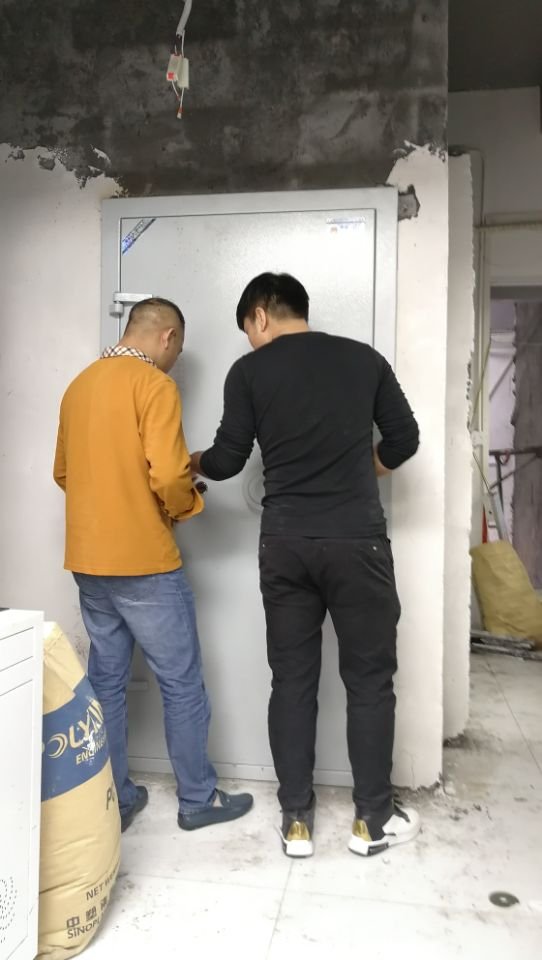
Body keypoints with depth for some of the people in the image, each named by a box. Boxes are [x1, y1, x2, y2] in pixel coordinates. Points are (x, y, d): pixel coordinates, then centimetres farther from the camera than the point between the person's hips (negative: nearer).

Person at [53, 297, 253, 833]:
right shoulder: (154, 385, -12)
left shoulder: (79, 385, 11)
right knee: (182, 685, 7)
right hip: (144, 563, -7)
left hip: (88, 562, 8)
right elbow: (168, 476, -22)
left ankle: (114, 801, 26)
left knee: (105, 682, 15)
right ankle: (198, 799, 20)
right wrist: (186, 505, -2)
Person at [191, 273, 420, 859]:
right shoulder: (364, 359, 6)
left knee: (292, 680, 10)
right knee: (369, 678, 10)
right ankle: (372, 819, 21)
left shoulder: (249, 371, 2)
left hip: (284, 544, 1)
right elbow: (403, 440, 9)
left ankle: (297, 821, 20)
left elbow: (228, 460, 5)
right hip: (357, 540, 0)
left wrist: (190, 463, 26)